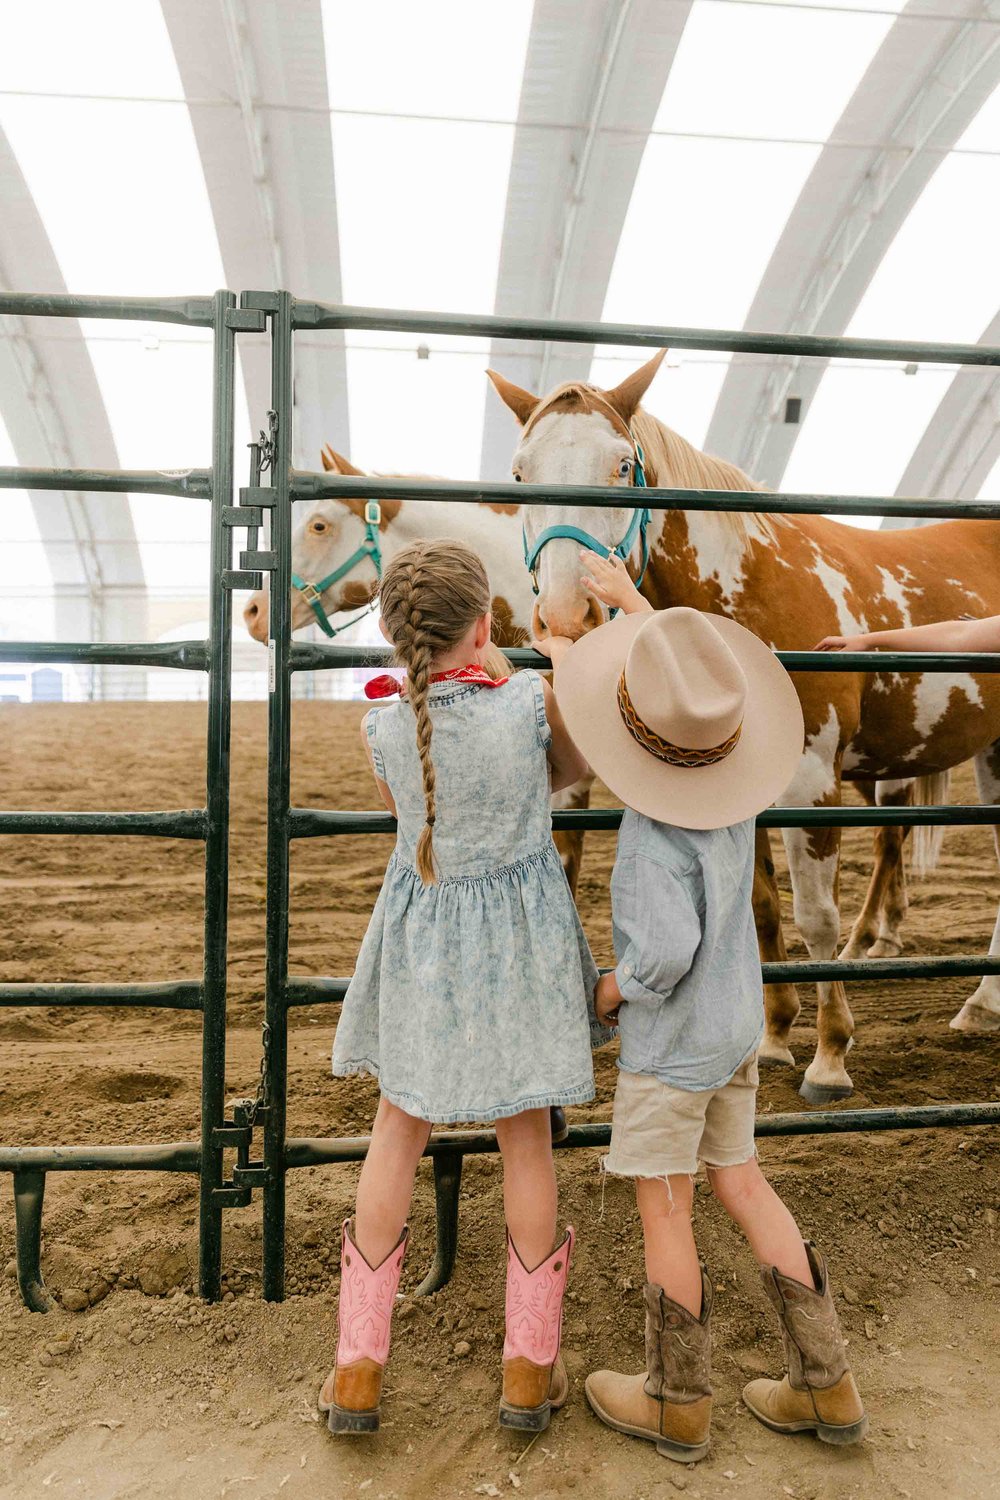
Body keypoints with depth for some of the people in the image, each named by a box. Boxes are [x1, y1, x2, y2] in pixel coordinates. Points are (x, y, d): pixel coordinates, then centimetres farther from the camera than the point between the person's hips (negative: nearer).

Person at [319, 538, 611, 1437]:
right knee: (527, 1137, 14)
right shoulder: (534, 702, -18)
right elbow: (573, 771, 4)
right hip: (522, 934, -1)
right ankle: (530, 1371, 27)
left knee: (398, 1135, 16)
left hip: (422, 936, 1)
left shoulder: (382, 728, -13)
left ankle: (358, 1371, 25)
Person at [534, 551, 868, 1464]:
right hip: (739, 1025, 8)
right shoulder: (733, 779, -6)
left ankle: (678, 1403, 28)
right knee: (741, 1184, 19)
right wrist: (630, 601, 19)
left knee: (663, 1209, 9)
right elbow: (686, 664, 10)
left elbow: (664, 951, -33)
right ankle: (826, 1385, 27)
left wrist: (612, 993, -13)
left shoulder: (656, 831, -28)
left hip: (671, 1040, -7)